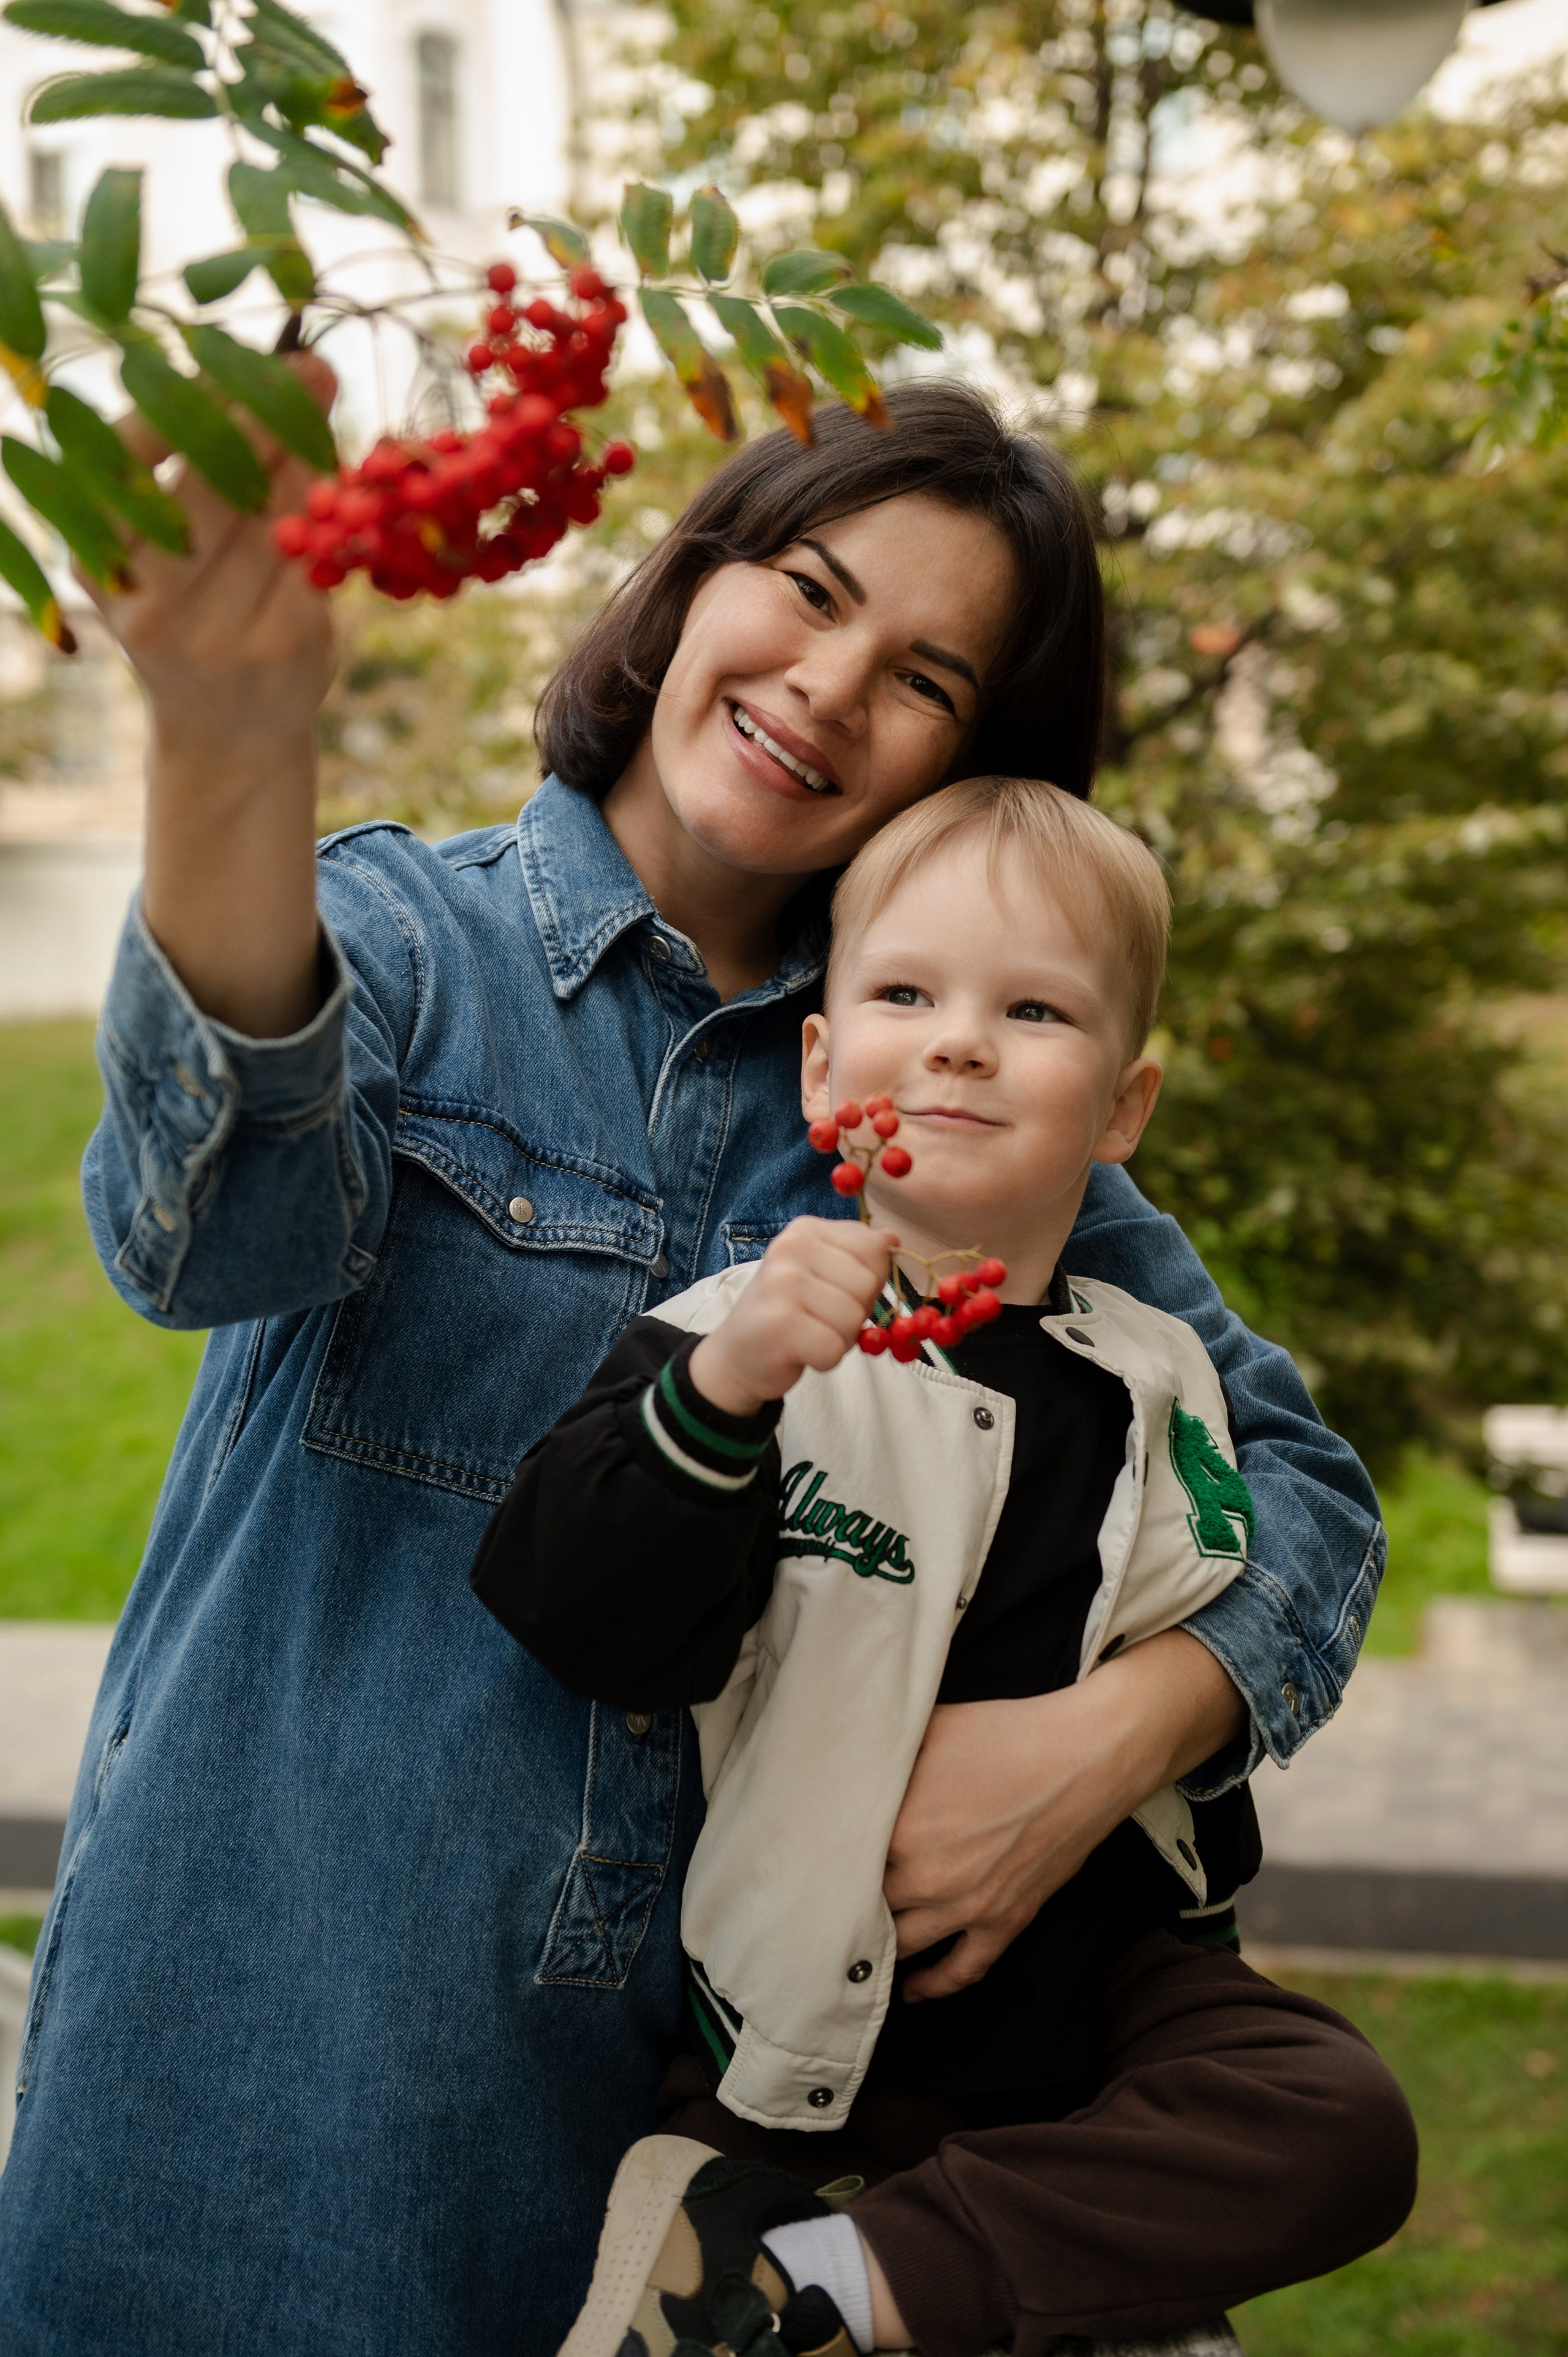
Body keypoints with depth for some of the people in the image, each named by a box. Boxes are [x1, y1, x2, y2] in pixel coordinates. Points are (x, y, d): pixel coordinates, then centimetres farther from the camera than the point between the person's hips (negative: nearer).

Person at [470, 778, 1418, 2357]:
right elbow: (588, 1625, -25)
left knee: (1343, 2125, -17)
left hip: (1092, 1963, 5)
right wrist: (718, 1393, -39)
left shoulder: (1154, 1387, 3)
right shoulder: (734, 1339, -11)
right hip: (821, 2011, -4)